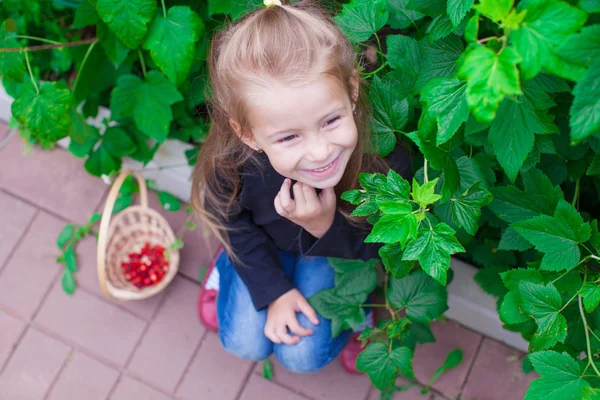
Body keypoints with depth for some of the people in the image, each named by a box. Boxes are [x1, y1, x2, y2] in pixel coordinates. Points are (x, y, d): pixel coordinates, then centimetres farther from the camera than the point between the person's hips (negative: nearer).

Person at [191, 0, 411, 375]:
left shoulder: (385, 157, -40)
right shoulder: (230, 162, -37)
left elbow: (375, 248, -22)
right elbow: (237, 227, -12)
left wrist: (328, 227, -41)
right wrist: (274, 290, -11)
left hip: (336, 251, 0)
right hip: (266, 247, 1)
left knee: (304, 356, -2)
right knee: (245, 342, 5)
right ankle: (227, 268, 33)